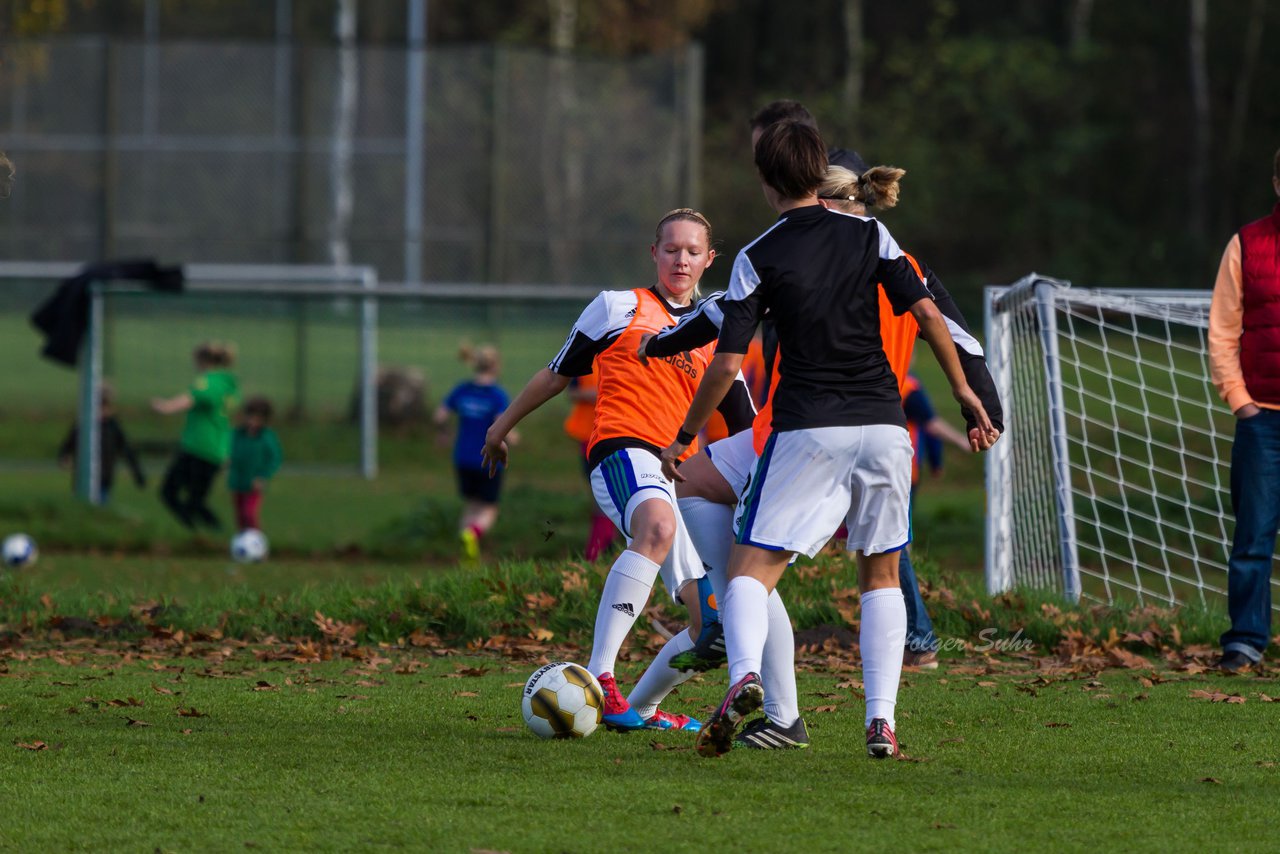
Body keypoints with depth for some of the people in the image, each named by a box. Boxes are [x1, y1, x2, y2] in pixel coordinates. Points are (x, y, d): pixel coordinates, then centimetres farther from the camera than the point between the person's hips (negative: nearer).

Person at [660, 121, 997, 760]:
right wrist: (964, 391, 13)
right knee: (881, 572, 15)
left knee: (751, 568, -1)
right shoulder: (869, 235, 6)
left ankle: (744, 672, -31)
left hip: (807, 430, -3)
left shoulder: (758, 258, -1)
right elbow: (927, 313, 2)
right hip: (883, 422, 3)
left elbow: (727, 362, -3)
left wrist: (684, 438, 7)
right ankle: (881, 719, 2)